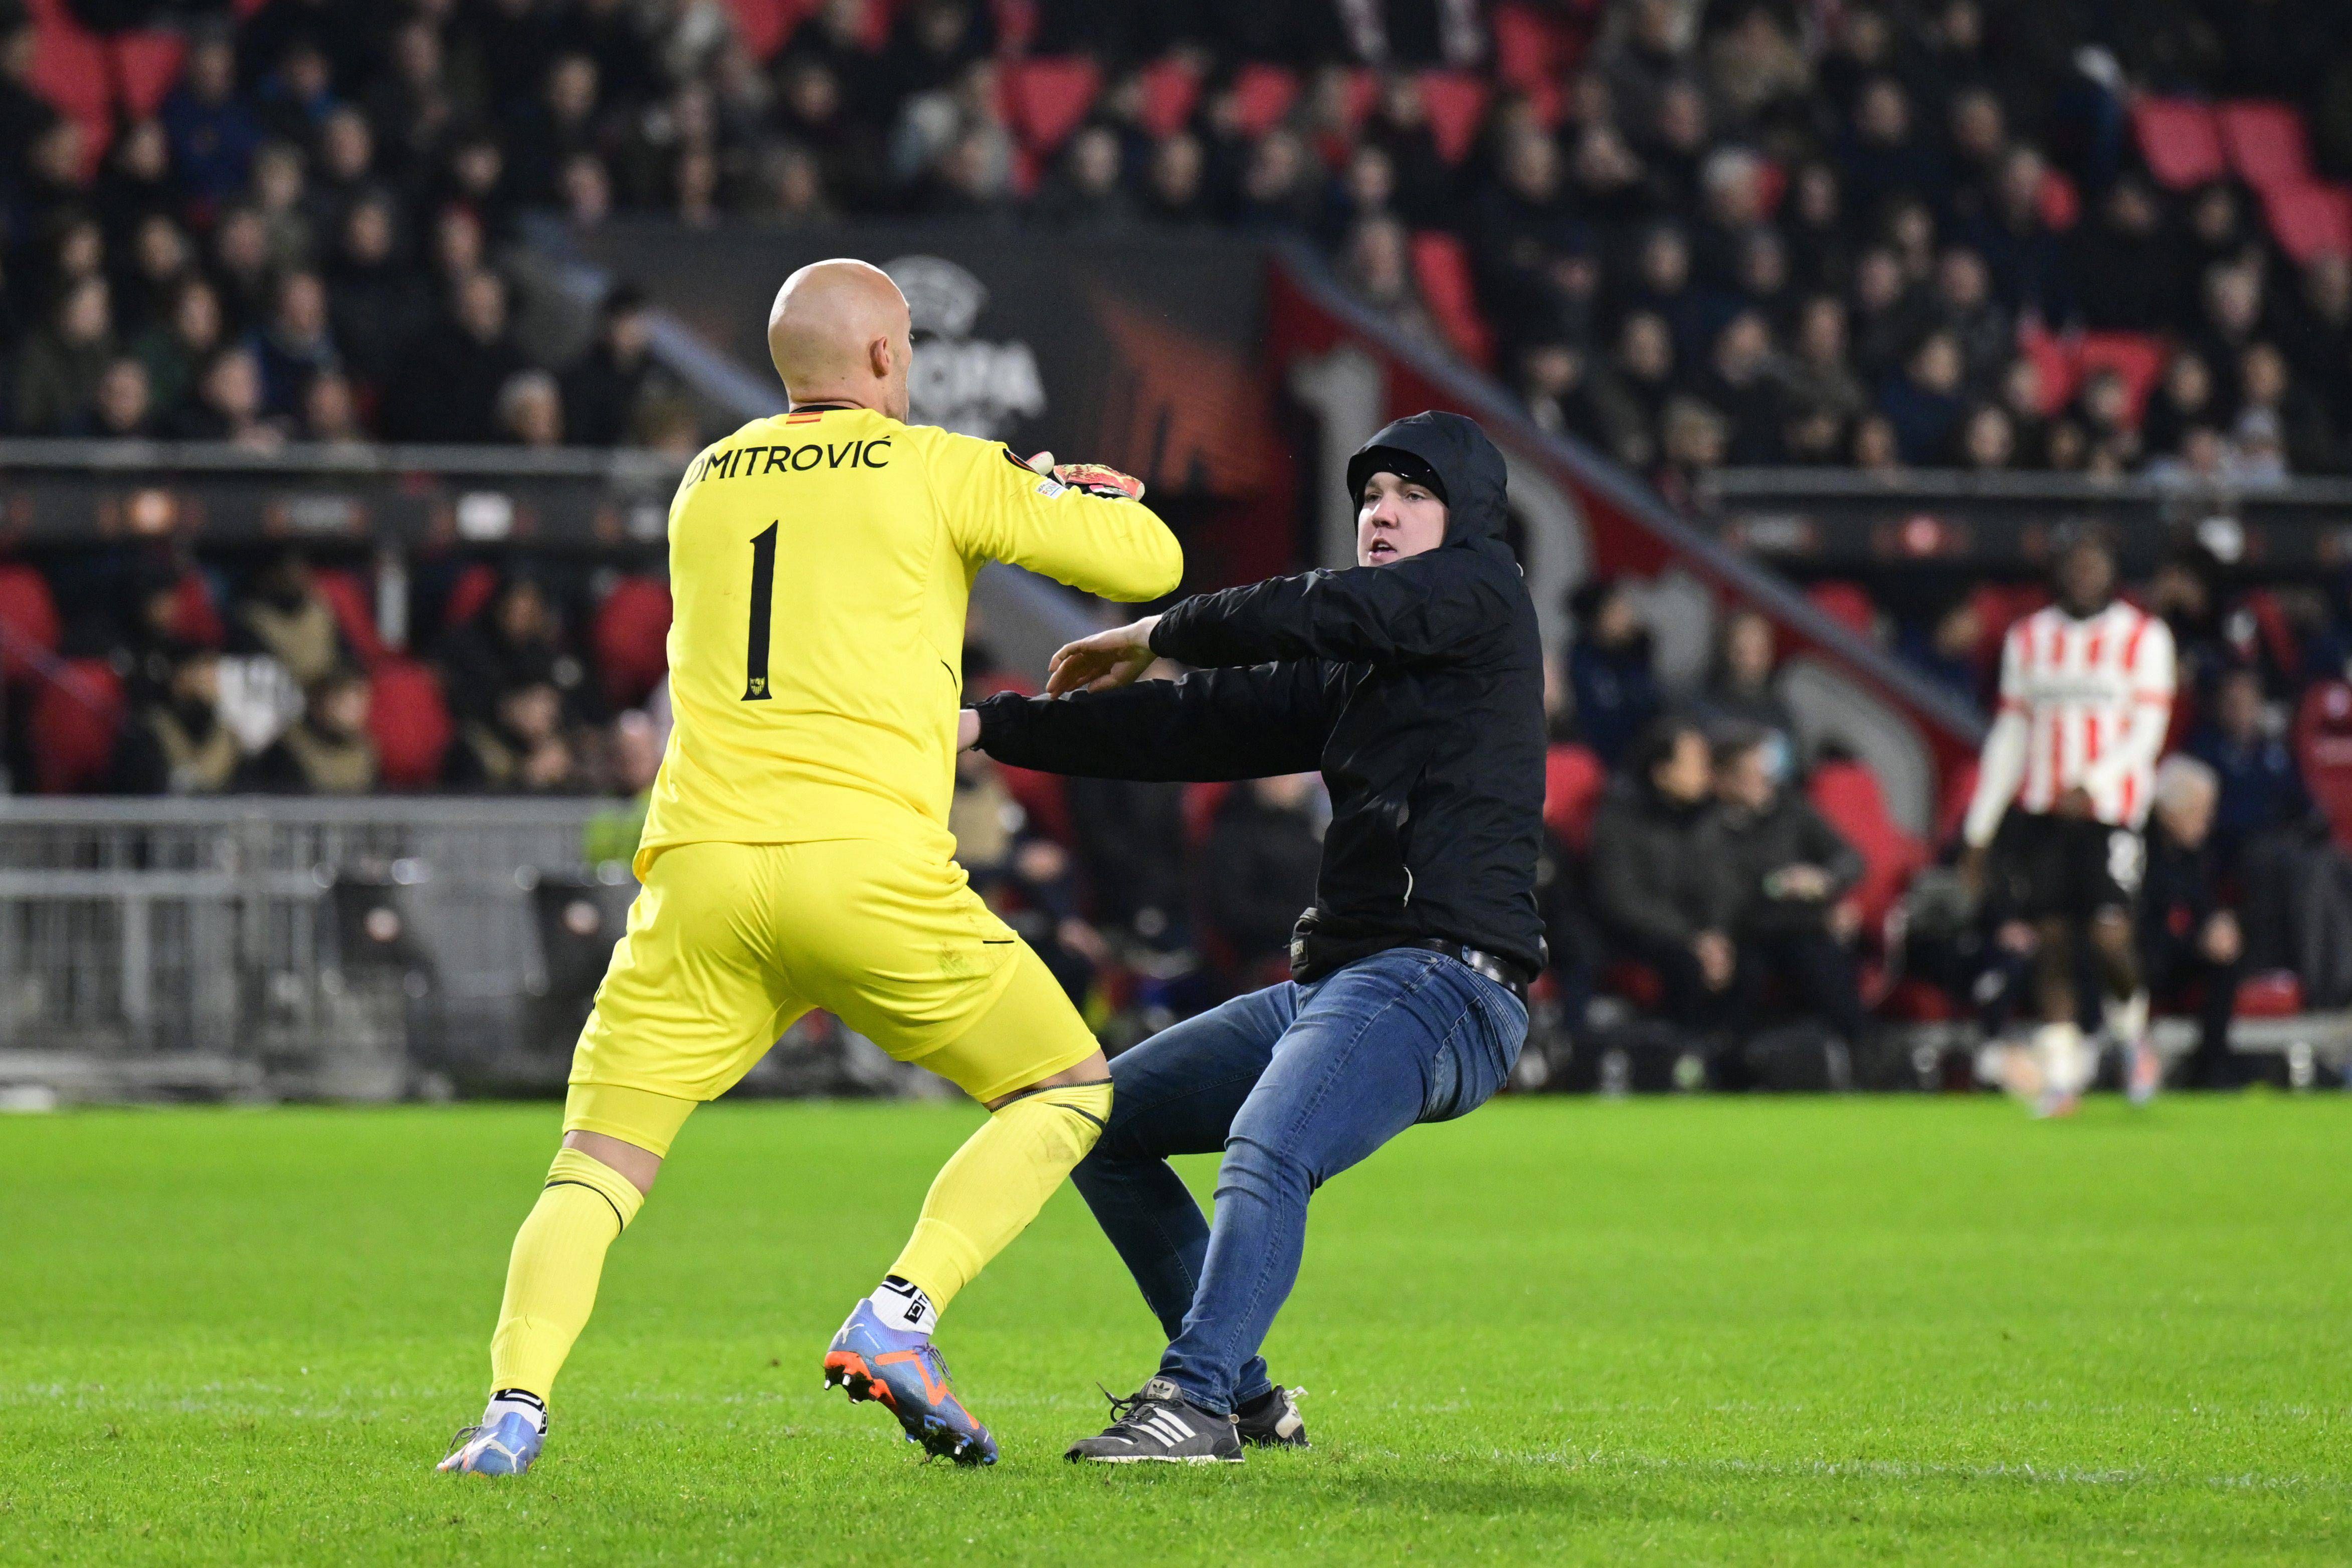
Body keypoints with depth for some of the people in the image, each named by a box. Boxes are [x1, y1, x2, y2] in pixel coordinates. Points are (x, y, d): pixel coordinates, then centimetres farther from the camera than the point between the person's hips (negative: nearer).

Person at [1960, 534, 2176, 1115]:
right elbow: (2009, 736, 16)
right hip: (2039, 807, 3)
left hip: (2110, 809, -3)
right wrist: (1979, 831, 12)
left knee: (2109, 931, -15)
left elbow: (2147, 732, -2)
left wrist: (2093, 786, -19)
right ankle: (2061, 1068, 5)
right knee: (2050, 941, -2)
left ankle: (2131, 1021, 13)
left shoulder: (2144, 637, 4)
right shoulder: (2028, 639, 14)